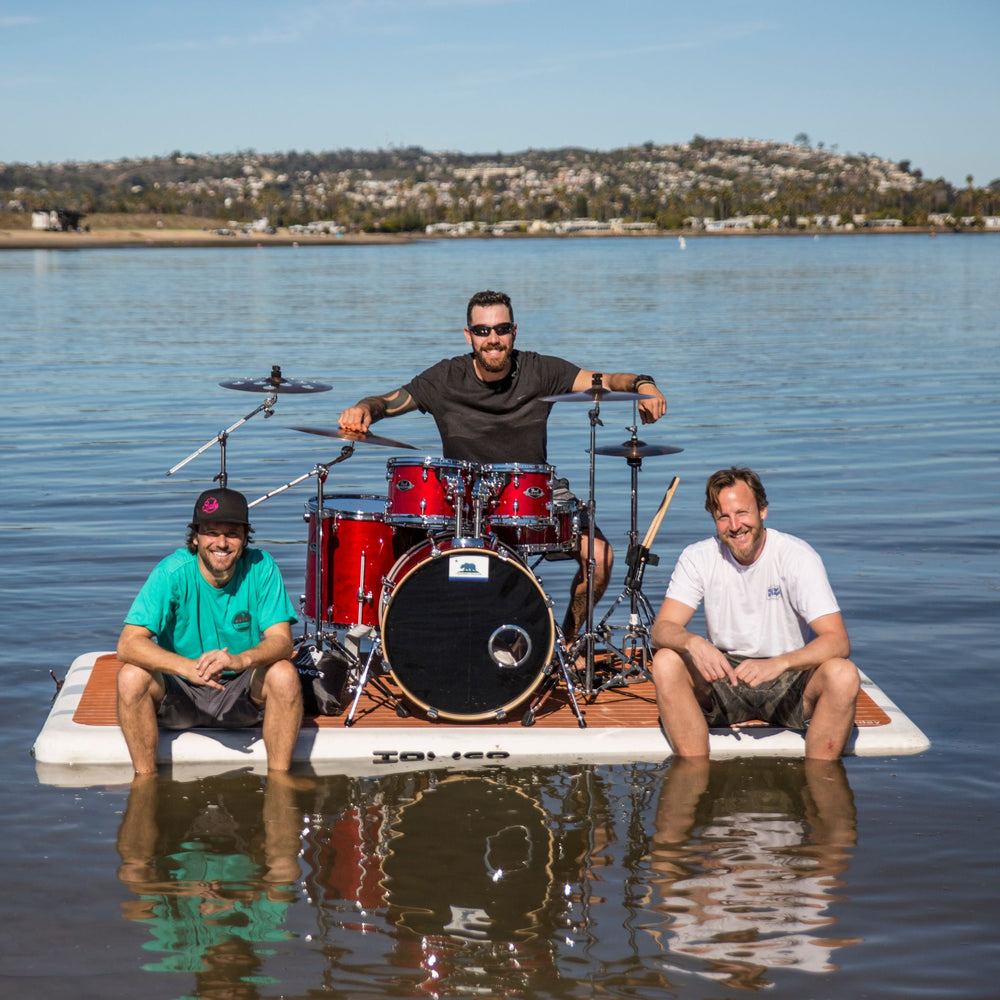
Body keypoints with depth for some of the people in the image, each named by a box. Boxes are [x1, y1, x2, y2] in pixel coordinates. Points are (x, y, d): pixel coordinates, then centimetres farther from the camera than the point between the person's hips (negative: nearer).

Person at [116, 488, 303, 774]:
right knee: (132, 675, -28)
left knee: (284, 674, -27)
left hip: (242, 696, 1)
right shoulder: (173, 572, -18)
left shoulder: (260, 567, -13)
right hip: (179, 693, -1)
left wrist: (242, 659, -41)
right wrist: (187, 667, -42)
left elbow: (281, 641, -18)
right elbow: (128, 644, -26)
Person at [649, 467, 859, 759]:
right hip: (725, 676, 2)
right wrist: (693, 642, -37)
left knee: (843, 675, -31)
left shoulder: (797, 556, -14)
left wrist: (778, 663, -39)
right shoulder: (698, 558, -5)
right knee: (665, 662, -25)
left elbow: (838, 641, -22)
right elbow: (661, 629, -13)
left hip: (791, 680, -2)